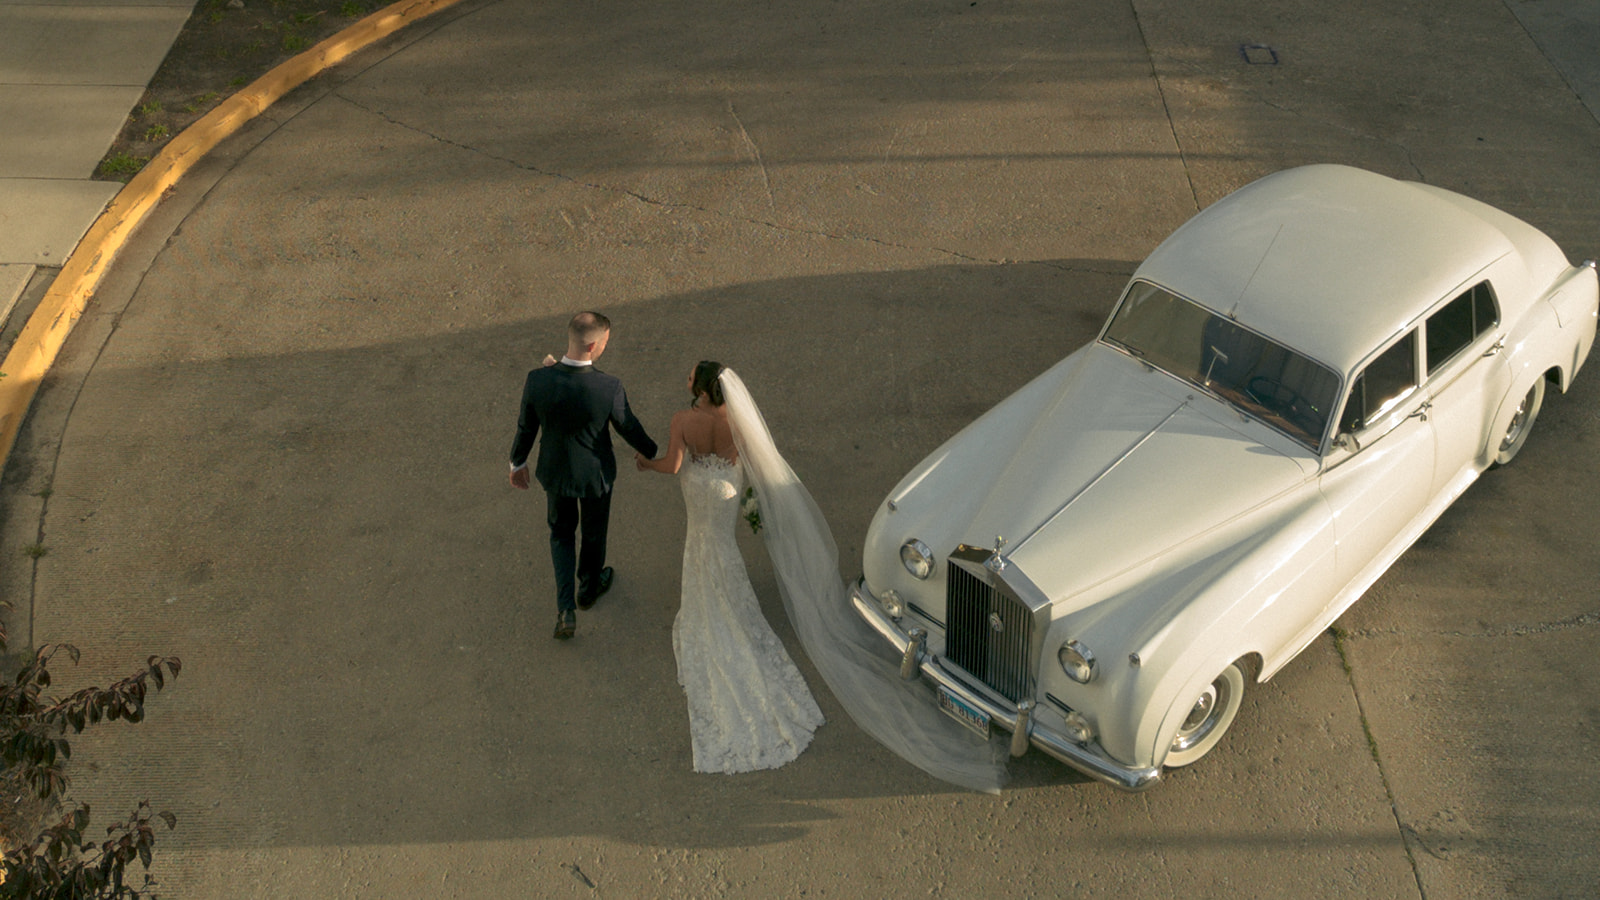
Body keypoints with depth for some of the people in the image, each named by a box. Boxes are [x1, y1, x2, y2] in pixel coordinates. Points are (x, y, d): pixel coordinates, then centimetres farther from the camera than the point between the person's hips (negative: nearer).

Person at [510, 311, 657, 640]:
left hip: (554, 471, 2)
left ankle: (566, 609, 20)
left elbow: (526, 428, -10)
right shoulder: (609, 388, -32)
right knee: (594, 530, 27)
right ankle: (588, 586, 54)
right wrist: (652, 452, 8)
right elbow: (628, 427, -14)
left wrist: (517, 462, 10)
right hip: (595, 473, -2)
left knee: (561, 532, 27)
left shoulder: (537, 381, -26)